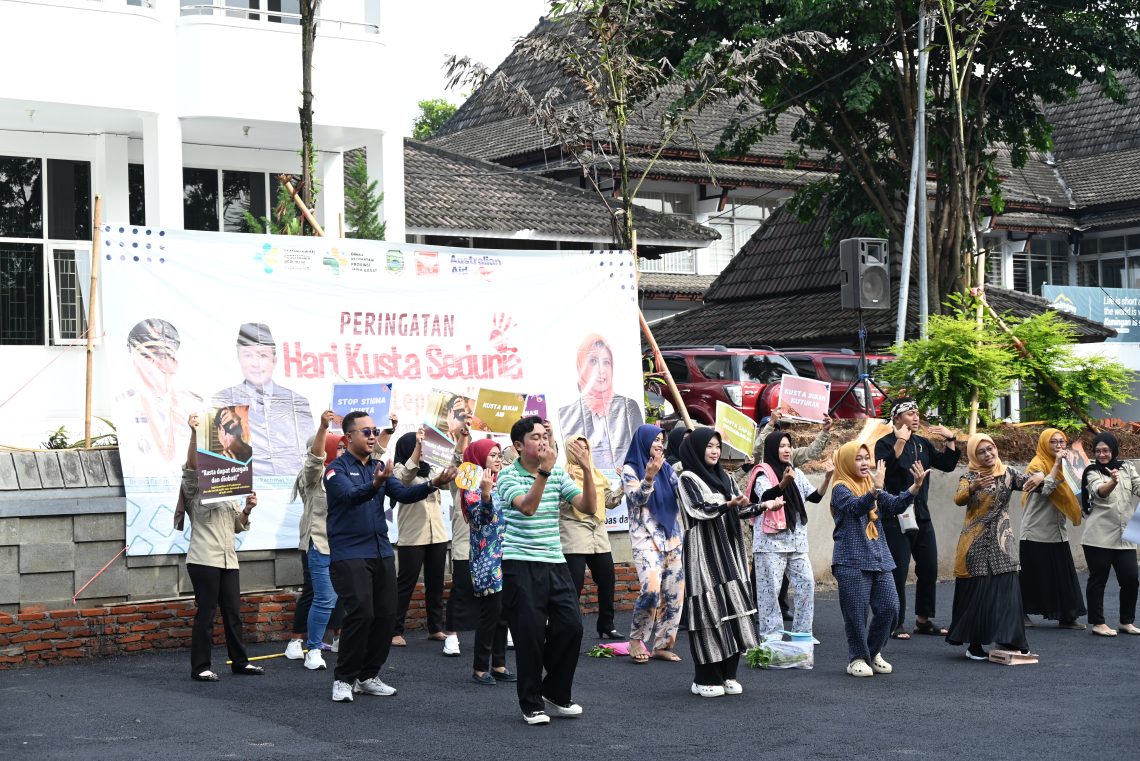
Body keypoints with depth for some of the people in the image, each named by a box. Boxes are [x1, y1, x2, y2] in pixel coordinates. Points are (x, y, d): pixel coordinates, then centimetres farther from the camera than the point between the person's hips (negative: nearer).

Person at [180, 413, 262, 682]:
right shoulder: (194, 490, 0)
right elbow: (191, 465, -20)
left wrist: (247, 510, 1)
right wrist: (194, 434, -32)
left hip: (228, 559, 6)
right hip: (204, 559, -6)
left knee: (233, 612, 9)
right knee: (206, 613, -5)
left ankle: (239, 661, 19)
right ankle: (200, 667, 1)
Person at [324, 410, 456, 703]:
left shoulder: (379, 468, 13)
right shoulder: (337, 469, -5)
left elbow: (403, 494, 0)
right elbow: (350, 496, -24)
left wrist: (432, 484, -18)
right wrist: (374, 485, -45)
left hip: (381, 552, 6)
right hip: (349, 555, -6)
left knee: (386, 616, 4)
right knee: (361, 614, -15)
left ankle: (368, 676, 19)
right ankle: (344, 679, -1)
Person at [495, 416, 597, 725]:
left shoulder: (558, 474, 9)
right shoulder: (509, 475, -5)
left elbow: (588, 507, 1)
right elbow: (527, 506, -22)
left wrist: (587, 470, -11)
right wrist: (544, 471, -31)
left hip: (555, 563, 5)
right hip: (521, 564, -5)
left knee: (571, 626, 0)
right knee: (530, 634, -2)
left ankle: (556, 693, 21)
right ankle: (531, 704, 13)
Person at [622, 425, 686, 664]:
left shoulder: (667, 469, 14)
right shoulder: (631, 470, 0)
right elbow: (637, 499, -12)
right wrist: (649, 478, -29)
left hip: (672, 538, 6)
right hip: (646, 538, -6)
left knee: (674, 593, 1)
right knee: (651, 590, -21)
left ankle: (662, 645, 9)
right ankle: (636, 639, -2)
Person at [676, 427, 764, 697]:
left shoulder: (724, 478, 18)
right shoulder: (687, 479, -2)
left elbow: (740, 509, 14)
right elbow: (700, 510, -15)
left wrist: (763, 506, -4)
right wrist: (728, 504, -29)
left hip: (728, 550, 6)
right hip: (703, 551, -6)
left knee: (731, 606, 1)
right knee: (709, 607, -8)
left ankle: (728, 674, 7)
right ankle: (705, 679, -3)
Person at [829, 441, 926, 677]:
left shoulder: (871, 486, 16)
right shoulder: (841, 489, -5)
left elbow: (895, 505, 5)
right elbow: (856, 507, -24)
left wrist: (915, 487, -10)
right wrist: (875, 489, -39)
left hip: (878, 558, 7)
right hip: (852, 562, -7)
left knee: (889, 608, 4)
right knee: (856, 613, -4)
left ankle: (873, 653, 21)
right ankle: (857, 659, 10)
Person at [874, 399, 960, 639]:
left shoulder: (922, 443, 13)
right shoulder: (885, 443, -7)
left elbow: (947, 465, 11)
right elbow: (886, 466, -25)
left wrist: (951, 440, 0)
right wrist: (900, 442, -29)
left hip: (922, 517, 7)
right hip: (895, 518, -7)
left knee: (929, 569, 10)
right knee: (898, 572, -5)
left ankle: (923, 620, 21)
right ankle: (895, 625, 2)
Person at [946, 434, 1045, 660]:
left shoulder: (1007, 473, 7)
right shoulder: (969, 477, 0)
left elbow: (1029, 481, -6)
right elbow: (958, 499, -17)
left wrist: (1039, 476, -30)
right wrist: (975, 487, -36)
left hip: (1001, 542, 2)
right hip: (976, 544, -2)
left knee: (1005, 590, -4)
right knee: (976, 593, -1)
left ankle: (1008, 640, 3)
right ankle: (975, 644, 7)